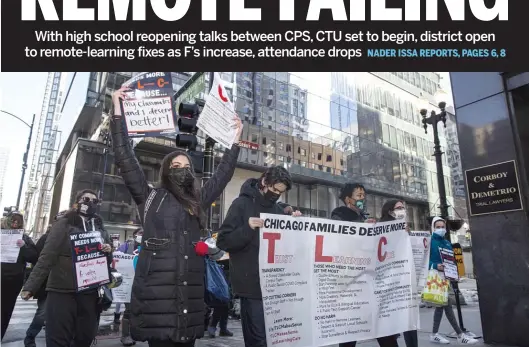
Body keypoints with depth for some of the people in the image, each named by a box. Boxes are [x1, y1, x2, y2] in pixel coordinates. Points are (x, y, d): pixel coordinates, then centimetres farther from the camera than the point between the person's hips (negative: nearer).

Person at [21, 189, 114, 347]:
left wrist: (108, 251, -4)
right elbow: (47, 256, -7)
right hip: (62, 291, -4)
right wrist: (31, 285, -13)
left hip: (90, 293, 4)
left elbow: (108, 261, 18)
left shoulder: (100, 228, 11)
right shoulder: (64, 224, -1)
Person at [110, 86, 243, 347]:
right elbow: (125, 159, 0)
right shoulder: (151, 198, 6)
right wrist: (118, 112, -2)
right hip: (157, 292, -4)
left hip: (190, 292, 4)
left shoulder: (199, 201, 17)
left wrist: (235, 141, 27)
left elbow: (222, 174, 25)